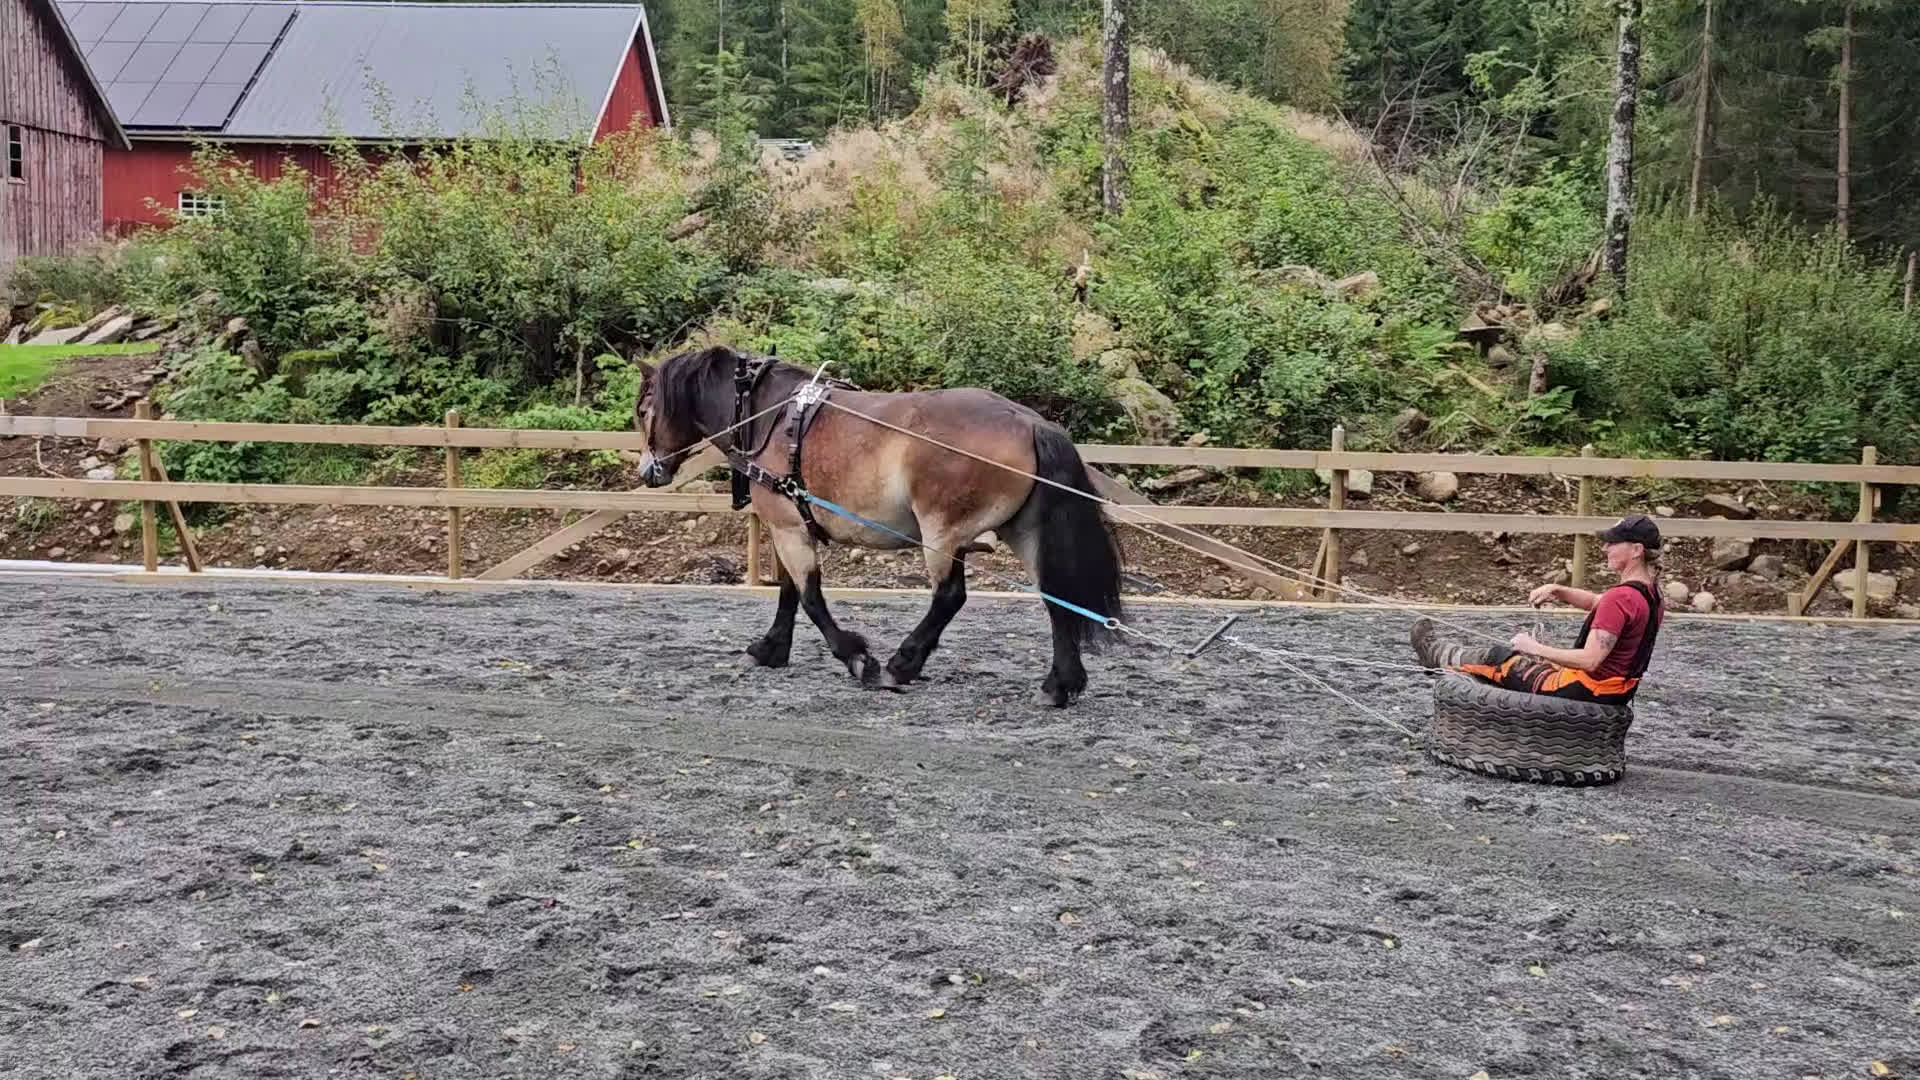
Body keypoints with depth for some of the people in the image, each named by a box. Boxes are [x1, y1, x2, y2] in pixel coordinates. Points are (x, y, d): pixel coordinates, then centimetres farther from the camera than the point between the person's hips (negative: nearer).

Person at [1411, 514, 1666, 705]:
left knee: (1497, 657, 11)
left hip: (1585, 692, -9)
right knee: (1521, 653, 26)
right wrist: (1557, 591, 6)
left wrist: (1535, 648, -20)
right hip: (1616, 694, 9)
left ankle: (1435, 652, 37)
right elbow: (1596, 603, 20)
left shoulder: (1620, 598, -27)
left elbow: (1590, 659, -30)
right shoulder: (1652, 593, 4)